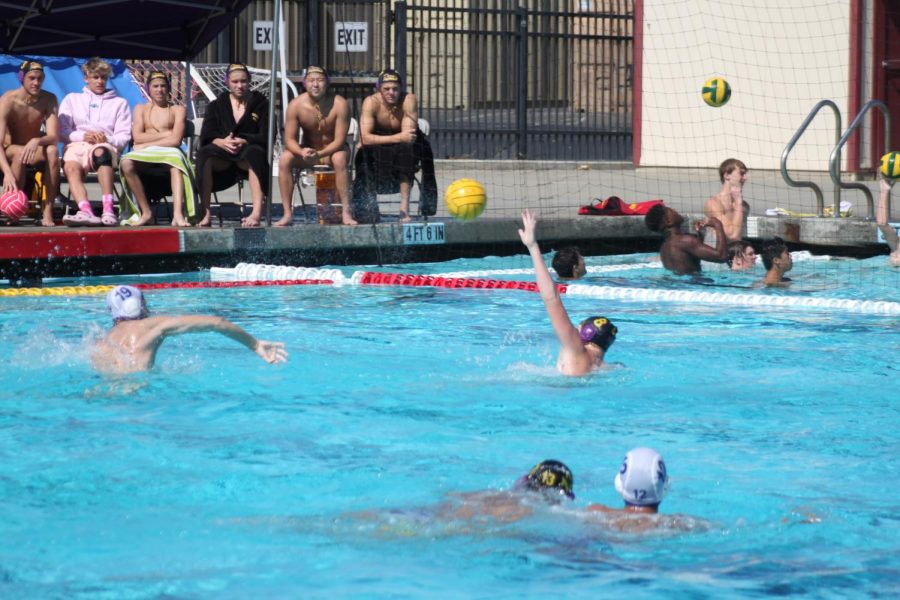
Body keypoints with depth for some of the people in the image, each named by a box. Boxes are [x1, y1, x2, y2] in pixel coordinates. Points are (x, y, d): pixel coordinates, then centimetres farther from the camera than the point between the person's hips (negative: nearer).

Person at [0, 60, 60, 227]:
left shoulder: (49, 100, -10)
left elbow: (54, 137, -19)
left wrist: (36, 141, -44)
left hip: (35, 150, 3)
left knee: (52, 151, -31)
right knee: (19, 153, -38)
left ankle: (48, 212, -30)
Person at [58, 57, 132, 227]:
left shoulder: (119, 103, 24)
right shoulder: (72, 99, 26)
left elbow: (124, 136, 12)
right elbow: (61, 131, 13)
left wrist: (107, 139, -9)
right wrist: (83, 135, -5)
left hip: (106, 145, -1)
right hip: (76, 145, 1)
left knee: (101, 153, -41)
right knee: (71, 168, -37)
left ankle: (108, 210, -55)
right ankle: (86, 211, -61)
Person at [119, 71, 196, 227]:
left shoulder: (177, 109, 16)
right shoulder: (141, 109, 23)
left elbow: (176, 140, 0)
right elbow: (137, 137, 8)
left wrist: (147, 144, -4)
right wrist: (165, 134, 1)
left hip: (169, 152, -2)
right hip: (144, 155, 2)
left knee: (176, 161, -40)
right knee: (126, 163, -34)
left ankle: (178, 214, -56)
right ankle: (146, 212, -26)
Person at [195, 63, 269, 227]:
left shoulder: (260, 104, 9)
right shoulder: (216, 106, 15)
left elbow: (265, 137, -3)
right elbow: (207, 136, 1)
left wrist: (243, 142, -22)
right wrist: (222, 142, -22)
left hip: (249, 153, -2)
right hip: (223, 155, 2)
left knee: (255, 152, -38)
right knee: (204, 154, -31)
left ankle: (257, 212, -49)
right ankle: (205, 212, -35)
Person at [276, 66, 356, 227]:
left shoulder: (340, 104, -21)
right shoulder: (296, 105, -15)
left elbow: (339, 140, -22)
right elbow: (289, 140, -14)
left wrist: (319, 154, -39)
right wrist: (302, 152, -38)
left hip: (333, 150, -2)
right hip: (308, 149, 2)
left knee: (340, 159, -37)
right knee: (284, 159, -26)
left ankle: (346, 213, -32)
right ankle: (287, 213, -22)